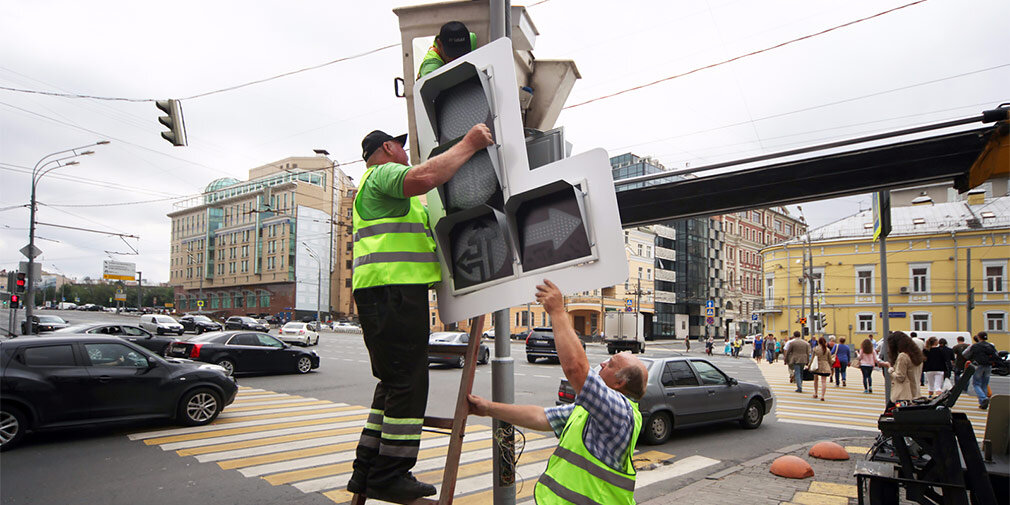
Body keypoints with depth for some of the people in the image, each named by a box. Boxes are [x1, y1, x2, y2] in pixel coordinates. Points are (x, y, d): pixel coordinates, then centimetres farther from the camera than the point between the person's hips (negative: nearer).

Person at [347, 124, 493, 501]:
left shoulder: (371, 186, 33)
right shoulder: (385, 173, -2)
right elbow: (423, 178, -25)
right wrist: (468, 144, -17)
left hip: (381, 292, 11)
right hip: (394, 288, -11)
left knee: (392, 382, 13)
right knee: (407, 383, -8)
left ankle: (367, 471, 17)